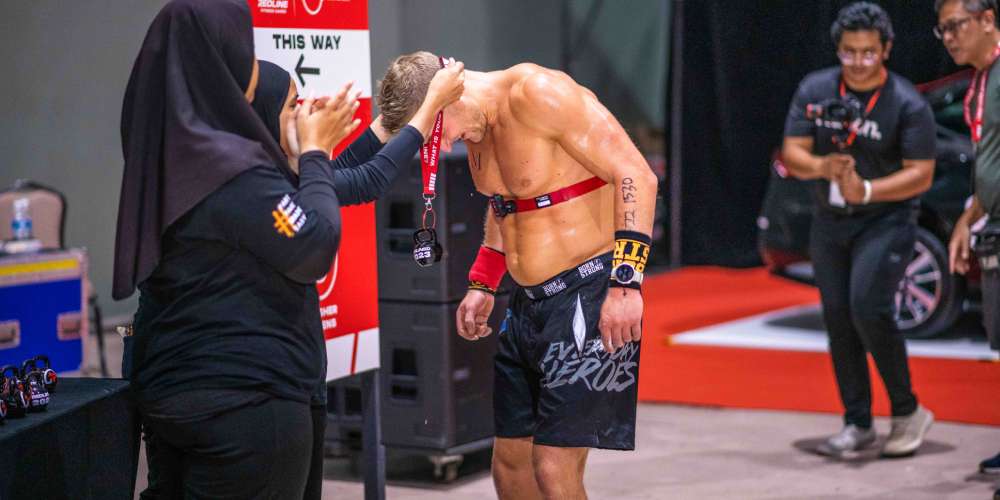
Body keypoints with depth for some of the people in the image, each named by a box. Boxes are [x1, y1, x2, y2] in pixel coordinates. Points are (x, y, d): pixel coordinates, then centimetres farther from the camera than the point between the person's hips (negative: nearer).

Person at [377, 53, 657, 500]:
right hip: (528, 303, 9)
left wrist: (626, 283, -24)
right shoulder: (477, 127, 8)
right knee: (510, 463, 12)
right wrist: (482, 285, 19)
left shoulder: (536, 93, -18)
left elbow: (636, 174, -20)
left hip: (588, 293, -9)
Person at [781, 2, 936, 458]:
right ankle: (857, 424, 17)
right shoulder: (813, 90, 0)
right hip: (829, 223, 5)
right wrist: (822, 166, -25)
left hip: (886, 220, -5)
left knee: (868, 309, -20)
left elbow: (921, 174, -14)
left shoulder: (908, 105, -12)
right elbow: (791, 154, -2)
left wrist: (865, 191, -27)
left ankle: (908, 412, -4)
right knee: (838, 319, 6)